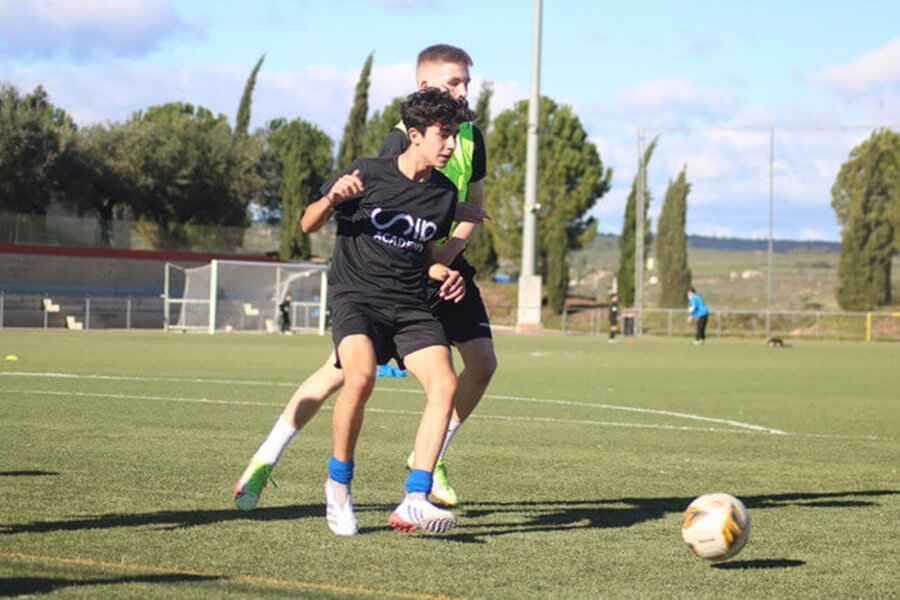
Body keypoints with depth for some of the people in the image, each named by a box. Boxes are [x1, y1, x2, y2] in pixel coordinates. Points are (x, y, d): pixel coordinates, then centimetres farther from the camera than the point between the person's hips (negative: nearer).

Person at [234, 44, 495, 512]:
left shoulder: (471, 138, 2)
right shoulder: (402, 139, -17)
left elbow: (472, 208, 8)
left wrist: (446, 254, -9)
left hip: (444, 266, 6)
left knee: (482, 363, -4)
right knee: (344, 369, -9)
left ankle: (430, 458, 14)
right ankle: (265, 460, 4)